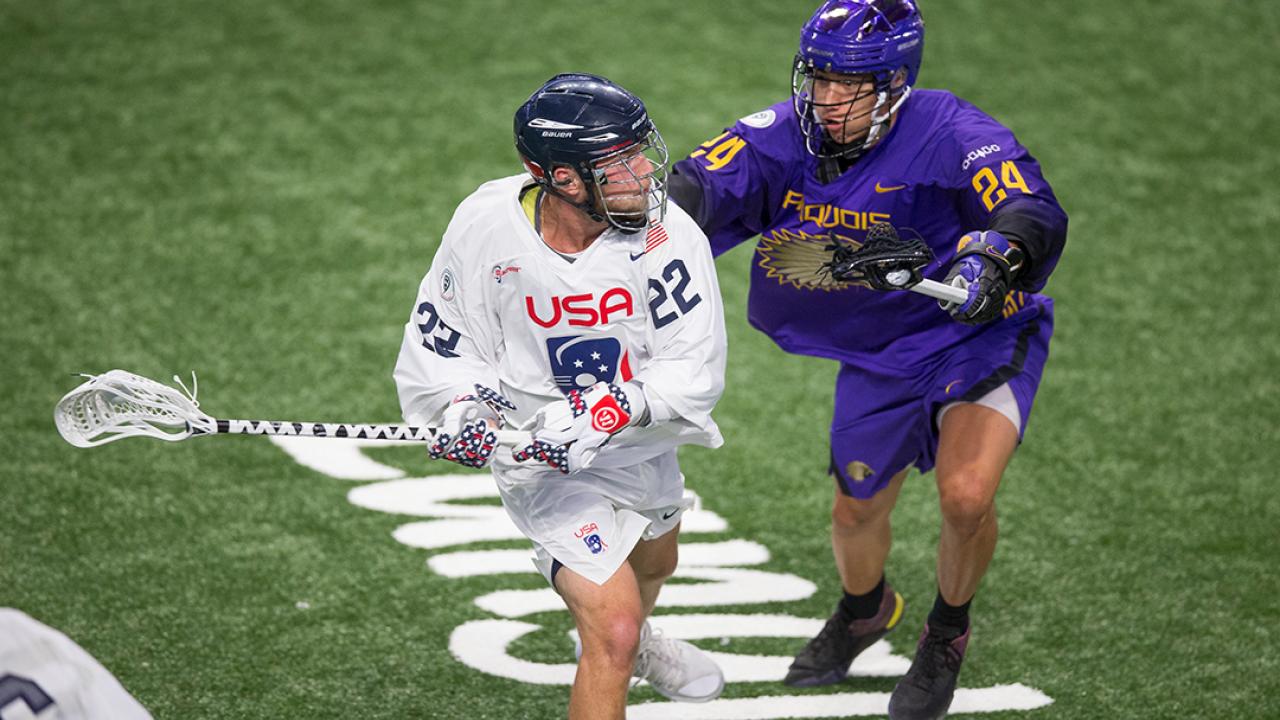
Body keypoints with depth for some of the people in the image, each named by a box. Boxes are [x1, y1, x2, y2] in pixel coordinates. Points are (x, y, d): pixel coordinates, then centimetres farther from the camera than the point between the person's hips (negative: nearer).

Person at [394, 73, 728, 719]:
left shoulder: (666, 235, -25)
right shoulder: (486, 226, -23)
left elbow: (696, 372, -25)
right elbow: (439, 350, -10)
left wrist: (609, 413, -39)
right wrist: (465, 409, -29)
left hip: (643, 442, 4)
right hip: (544, 462, -4)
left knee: (653, 567, 34)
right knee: (611, 635, -18)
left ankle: (633, 642, 69)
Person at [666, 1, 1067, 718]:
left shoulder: (947, 134, -28)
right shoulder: (788, 135, -14)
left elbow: (1036, 211, -40)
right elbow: (706, 181, -25)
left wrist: (995, 257, -61)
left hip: (980, 336, -5)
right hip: (878, 357, 5)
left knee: (966, 496, -25)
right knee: (857, 513, 17)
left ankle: (948, 635, 8)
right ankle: (864, 611, 55)